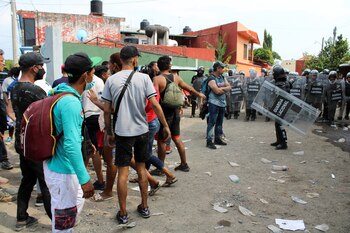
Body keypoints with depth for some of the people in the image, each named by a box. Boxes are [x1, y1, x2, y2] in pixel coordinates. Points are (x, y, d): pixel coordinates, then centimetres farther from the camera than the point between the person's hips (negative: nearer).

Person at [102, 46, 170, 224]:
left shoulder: (111, 80, -2)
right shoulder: (143, 78, -6)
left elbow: (107, 110, -2)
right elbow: (155, 104, -11)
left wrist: (109, 132, 9)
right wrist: (165, 126, -2)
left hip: (122, 132, -1)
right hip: (142, 130, 1)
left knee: (123, 172, 6)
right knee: (141, 169, 17)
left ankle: (123, 213, 16)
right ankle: (144, 207, 28)